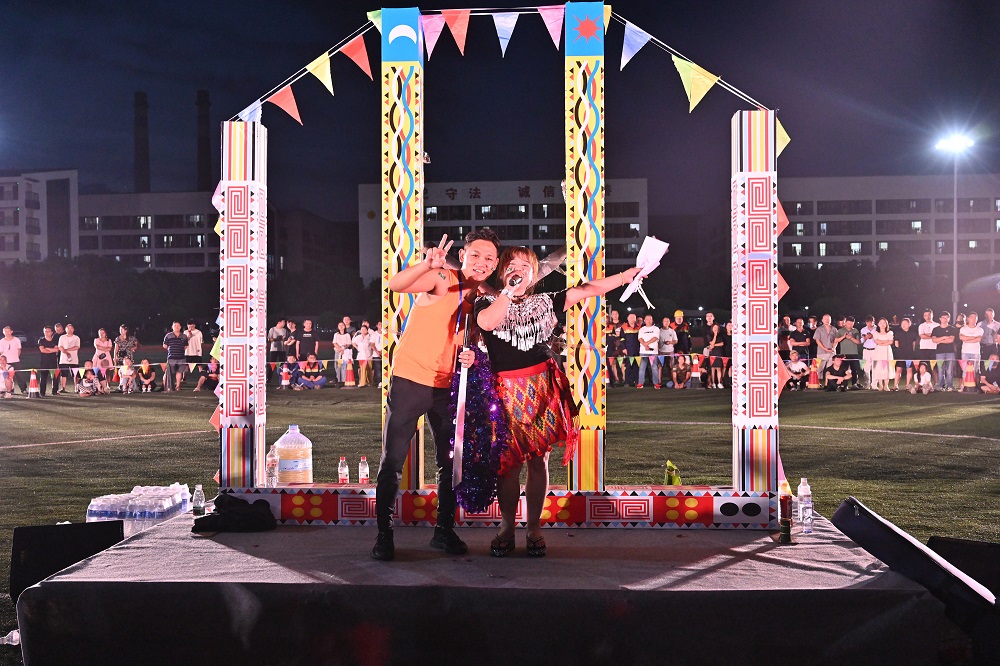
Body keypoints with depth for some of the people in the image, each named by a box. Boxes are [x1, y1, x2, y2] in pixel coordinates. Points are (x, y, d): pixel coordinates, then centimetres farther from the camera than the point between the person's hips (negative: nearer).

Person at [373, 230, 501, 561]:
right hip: (410, 381, -6)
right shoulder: (443, 279, -13)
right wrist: (428, 265, -50)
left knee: (452, 462, 10)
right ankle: (383, 535, 8)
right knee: (392, 461, -2)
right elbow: (396, 285, -31)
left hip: (448, 386, 6)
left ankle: (444, 531, 24)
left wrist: (471, 356, -7)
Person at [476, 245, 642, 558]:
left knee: (538, 459, 3)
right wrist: (509, 291, -19)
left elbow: (588, 289, 10)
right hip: (506, 389, -2)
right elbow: (486, 323, -17)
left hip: (541, 387, 2)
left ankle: (534, 528, 11)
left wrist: (628, 274, 6)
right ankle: (506, 528, 9)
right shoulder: (488, 302, 6)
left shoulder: (545, 302, 13)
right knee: (508, 460, -3)